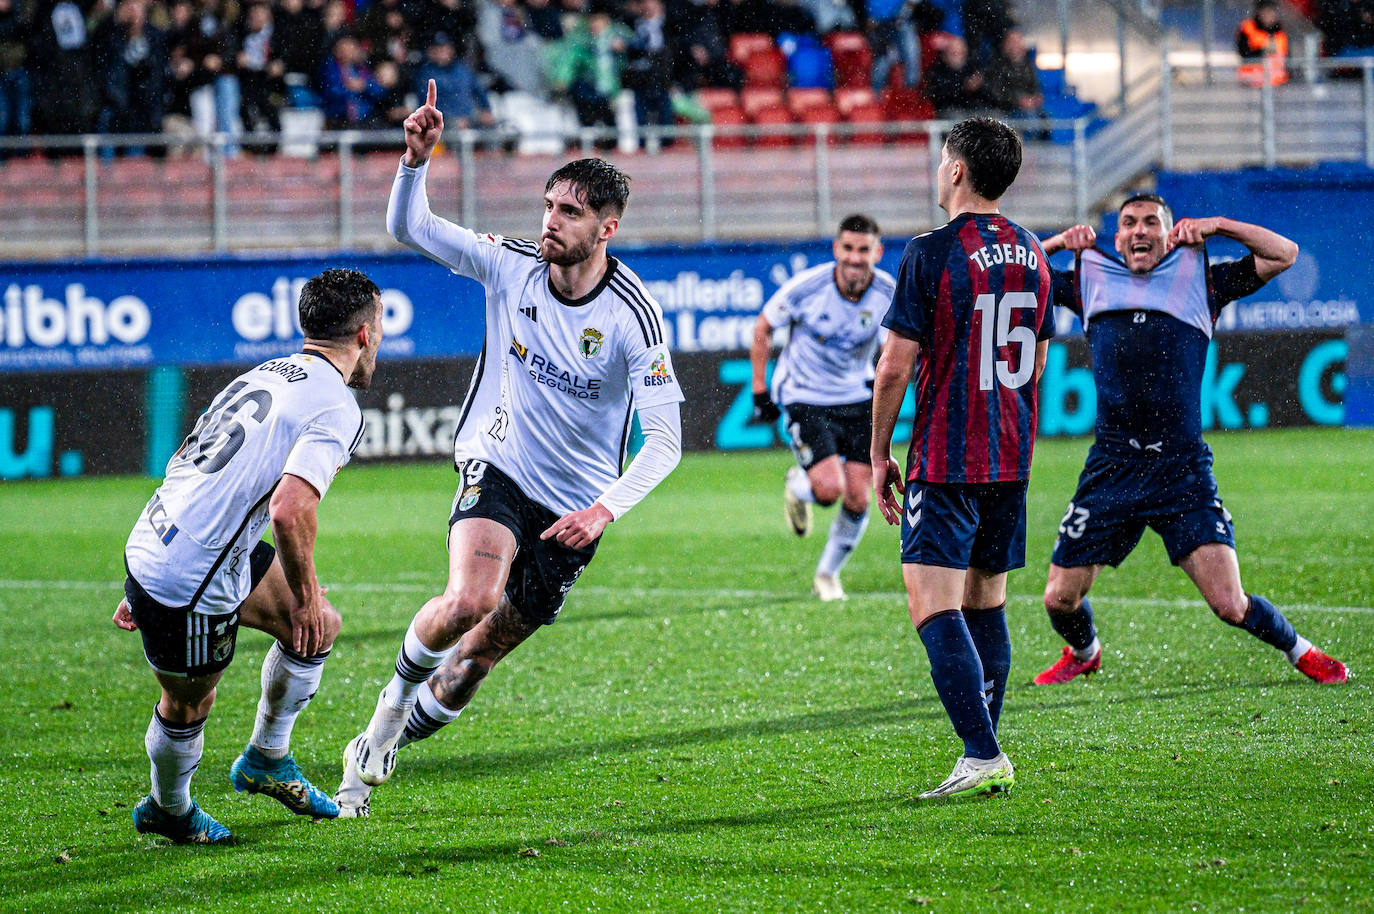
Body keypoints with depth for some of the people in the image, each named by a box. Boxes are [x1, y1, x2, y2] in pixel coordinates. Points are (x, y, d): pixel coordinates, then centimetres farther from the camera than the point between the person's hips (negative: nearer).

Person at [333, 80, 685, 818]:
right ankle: (400, 687, 1)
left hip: (572, 506, 0)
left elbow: (664, 438, -16)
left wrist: (604, 509, -28)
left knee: (480, 655, 5)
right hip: (498, 472, 0)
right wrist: (417, 157, -23)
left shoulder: (633, 316, -16)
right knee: (469, 600, -29)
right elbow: (408, 227, -4)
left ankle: (380, 748, 28)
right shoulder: (510, 265, -7)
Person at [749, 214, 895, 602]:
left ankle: (828, 574, 22)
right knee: (830, 488, -19)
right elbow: (763, 328, -4)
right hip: (805, 398, -3)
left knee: (857, 499, -2)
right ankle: (798, 486, 20)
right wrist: (760, 391, -5)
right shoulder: (807, 286, -19)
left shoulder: (889, 293, -13)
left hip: (858, 398, 3)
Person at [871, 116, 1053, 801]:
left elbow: (895, 366, -12)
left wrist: (879, 454, -1)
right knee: (986, 603, 15)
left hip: (946, 461, -7)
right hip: (1011, 459, 7)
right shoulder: (1031, 255, 9)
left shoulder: (933, 253, -12)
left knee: (934, 607, -10)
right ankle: (985, 756, 17)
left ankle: (983, 754, -21)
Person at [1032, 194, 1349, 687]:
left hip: (1183, 470, -2)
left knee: (1230, 605, -12)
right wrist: (1061, 240, 7)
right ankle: (1083, 652, 37)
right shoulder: (1093, 283, 13)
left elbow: (1283, 254, 10)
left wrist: (1216, 225, 4)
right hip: (1111, 470, 2)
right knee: (1060, 599, 3)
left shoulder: (1199, 281, 10)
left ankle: (1299, 650, 17)